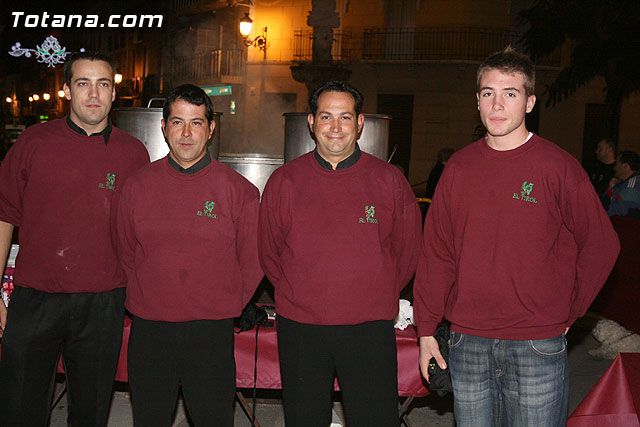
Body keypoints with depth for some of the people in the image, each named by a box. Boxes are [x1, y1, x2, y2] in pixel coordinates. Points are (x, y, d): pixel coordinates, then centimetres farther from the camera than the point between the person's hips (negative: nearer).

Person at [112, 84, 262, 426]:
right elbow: (125, 254, 14)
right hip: (149, 330, 2)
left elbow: (253, 261, 4)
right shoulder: (135, 188, 3)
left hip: (211, 333, -2)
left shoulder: (239, 191, -3)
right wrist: (145, 300, 8)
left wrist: (225, 307, 4)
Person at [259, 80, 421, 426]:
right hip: (299, 329, 1)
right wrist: (298, 295, 8)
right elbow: (268, 252, 12)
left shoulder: (389, 181, 1)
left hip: (369, 330, -1)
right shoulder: (284, 181, 3)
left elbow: (408, 249, 9)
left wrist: (378, 296, 8)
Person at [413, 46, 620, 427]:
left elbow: (601, 246, 0)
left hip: (537, 348, -3)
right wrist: (427, 329, 5)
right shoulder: (460, 167, 5)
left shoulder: (557, 166, -6)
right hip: (467, 345, 3)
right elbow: (437, 251, 7)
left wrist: (567, 312, 1)